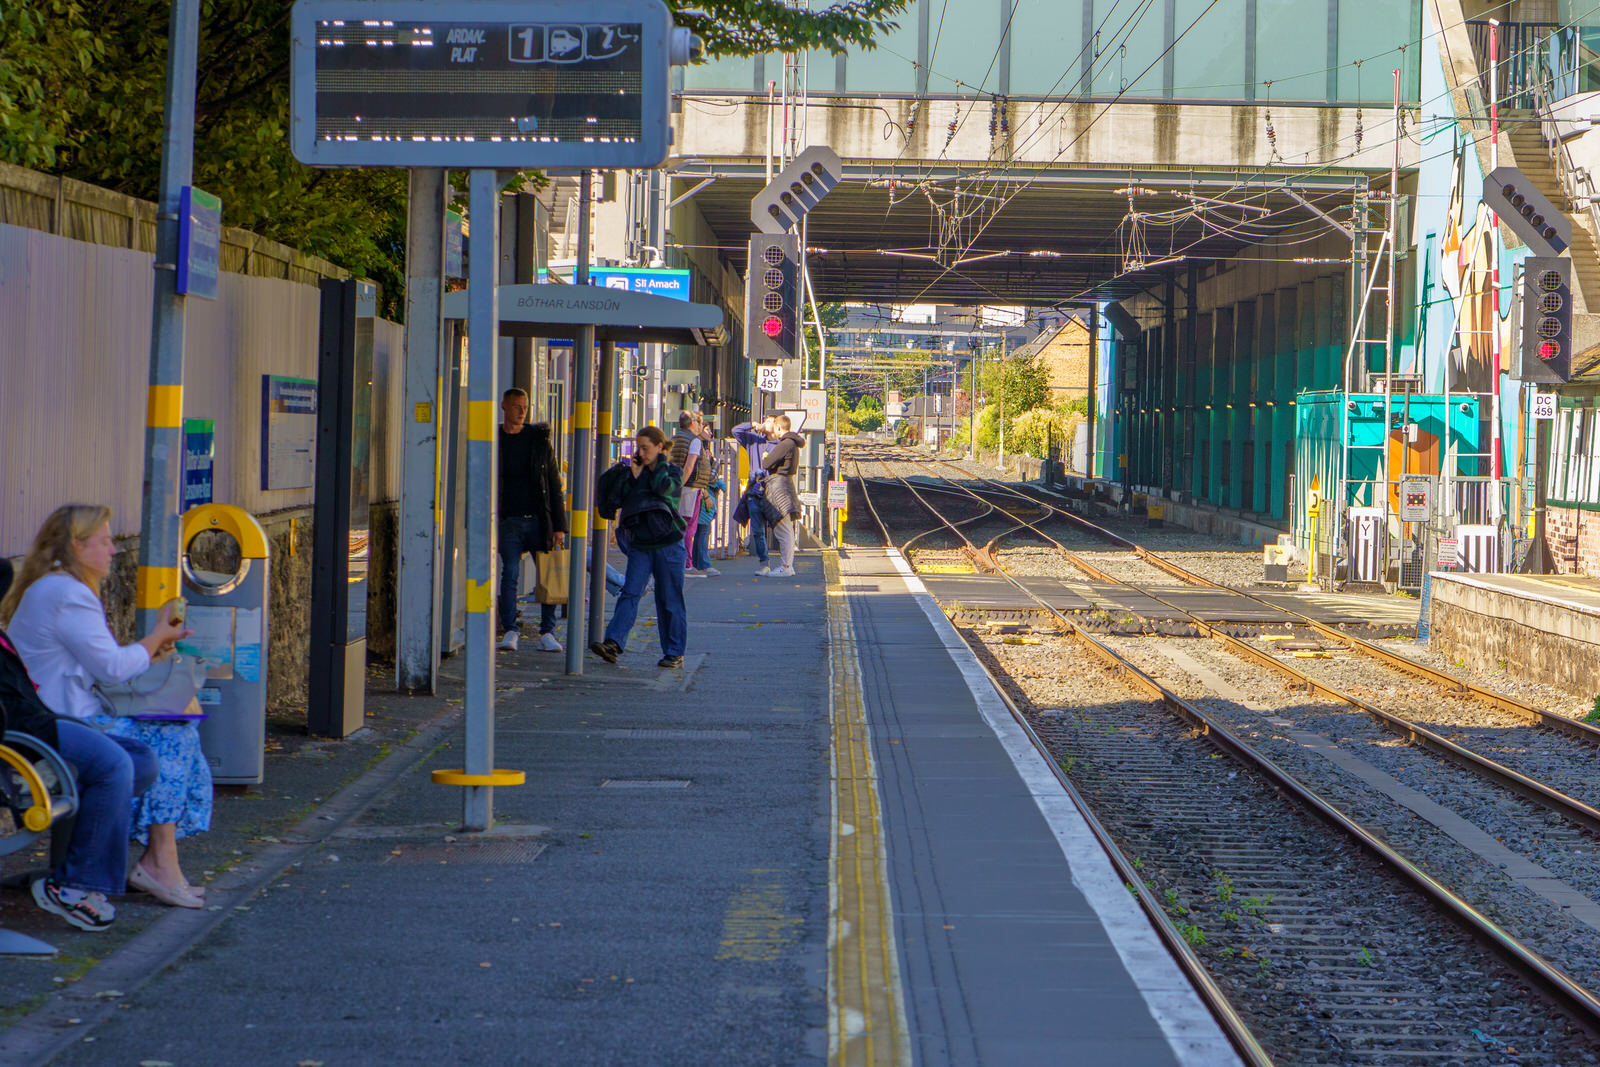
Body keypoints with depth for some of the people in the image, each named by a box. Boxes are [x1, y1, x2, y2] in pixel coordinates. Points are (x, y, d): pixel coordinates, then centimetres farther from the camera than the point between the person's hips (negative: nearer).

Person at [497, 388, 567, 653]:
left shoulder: (539, 440, 6)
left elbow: (555, 485, 7)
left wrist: (559, 526, 1)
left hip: (538, 519, 0)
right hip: (508, 520, 0)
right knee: (510, 574, -6)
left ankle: (547, 633, 6)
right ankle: (509, 632, 1)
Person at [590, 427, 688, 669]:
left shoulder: (673, 471, 1)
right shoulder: (638, 471, 13)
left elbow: (663, 487, -21)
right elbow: (623, 500, 5)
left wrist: (661, 462, -6)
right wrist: (633, 476, -5)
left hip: (668, 545, -4)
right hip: (640, 544, 4)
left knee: (669, 600, 2)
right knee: (629, 593, -10)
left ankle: (674, 653, 10)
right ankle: (613, 643, -21)